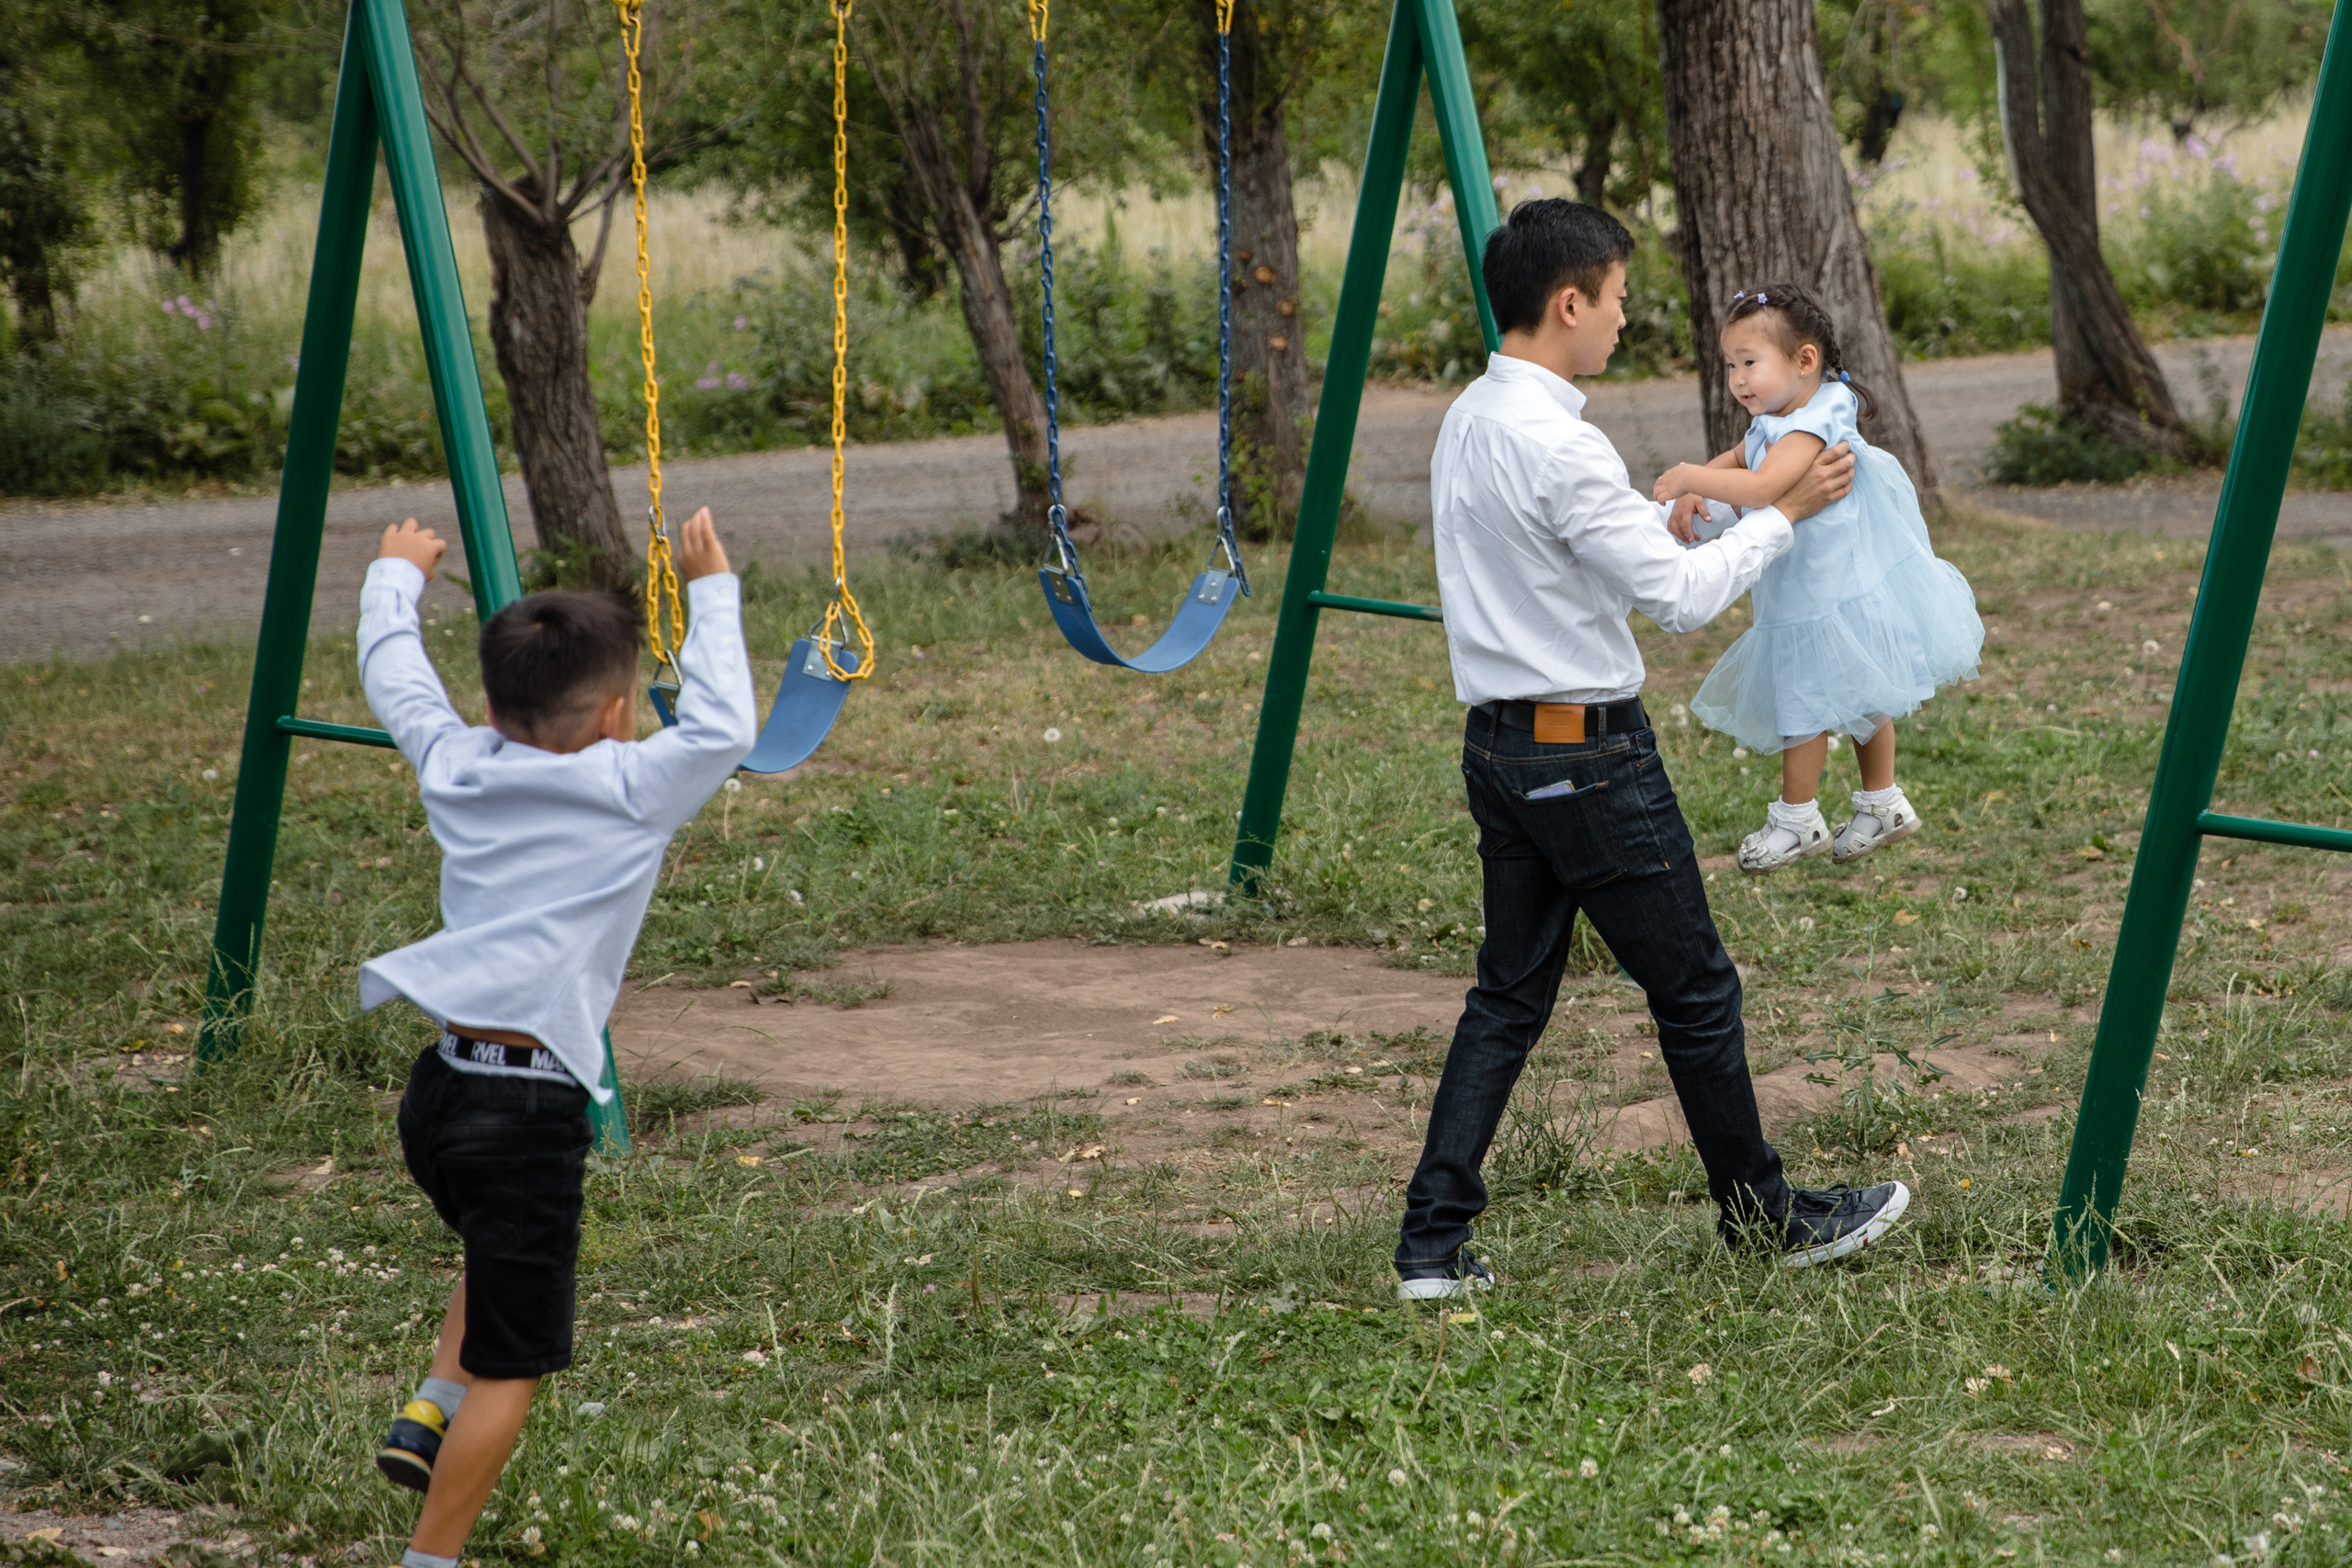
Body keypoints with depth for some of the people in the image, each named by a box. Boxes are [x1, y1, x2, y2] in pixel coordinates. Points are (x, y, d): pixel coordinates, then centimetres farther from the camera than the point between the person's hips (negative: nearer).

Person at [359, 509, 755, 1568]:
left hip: (438, 1086, 6)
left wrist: (398, 576, 41)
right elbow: (723, 725, 5)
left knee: (503, 1241, 35)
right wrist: (711, 592, 14)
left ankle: (432, 1409, 21)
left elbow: (393, 672, 24)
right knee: (513, 1361, 5)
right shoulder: (632, 794, -6)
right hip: (529, 1105, -6)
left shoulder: (455, 768, 8)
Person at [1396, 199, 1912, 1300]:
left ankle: (1434, 1246, 7)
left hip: (1500, 745, 9)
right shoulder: (1557, 445, -21)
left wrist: (1661, 517, 23)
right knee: (1694, 992, 5)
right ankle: (1766, 1217, 19)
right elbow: (1682, 598, -18)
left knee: (1509, 995, 12)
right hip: (1588, 754, -9)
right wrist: (1783, 514, -7)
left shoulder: (1466, 422, 9)